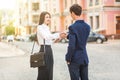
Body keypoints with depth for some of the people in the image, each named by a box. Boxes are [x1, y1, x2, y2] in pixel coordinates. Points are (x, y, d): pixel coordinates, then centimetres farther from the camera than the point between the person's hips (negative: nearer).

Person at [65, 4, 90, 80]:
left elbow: (71, 46, -20)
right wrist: (67, 36, 20)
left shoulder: (73, 27, -16)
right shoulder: (87, 27, 4)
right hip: (84, 58, 6)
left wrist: (68, 59, -10)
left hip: (74, 59, -6)